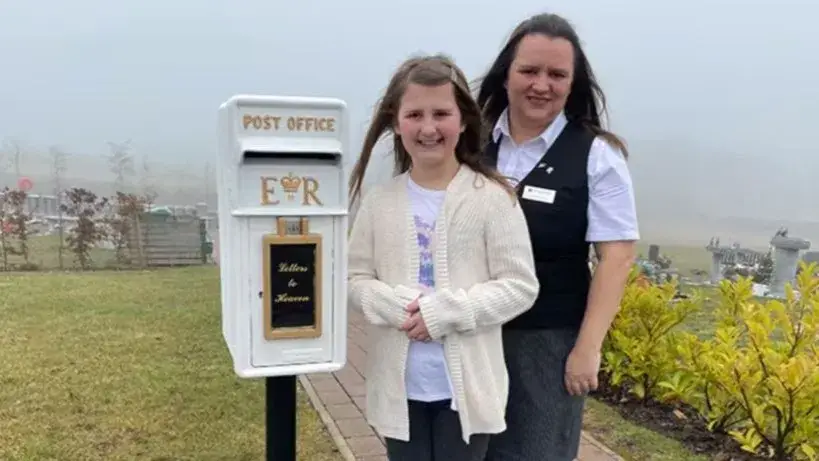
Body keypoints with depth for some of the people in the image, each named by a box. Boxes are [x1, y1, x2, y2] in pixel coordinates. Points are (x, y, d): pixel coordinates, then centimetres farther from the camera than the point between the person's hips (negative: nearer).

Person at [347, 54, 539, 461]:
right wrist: (396, 306, -17)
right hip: (399, 384, 3)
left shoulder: (492, 198, -10)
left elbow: (520, 286, -10)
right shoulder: (379, 201, 0)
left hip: (466, 384, -2)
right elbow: (354, 279, 3)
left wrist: (446, 312, -19)